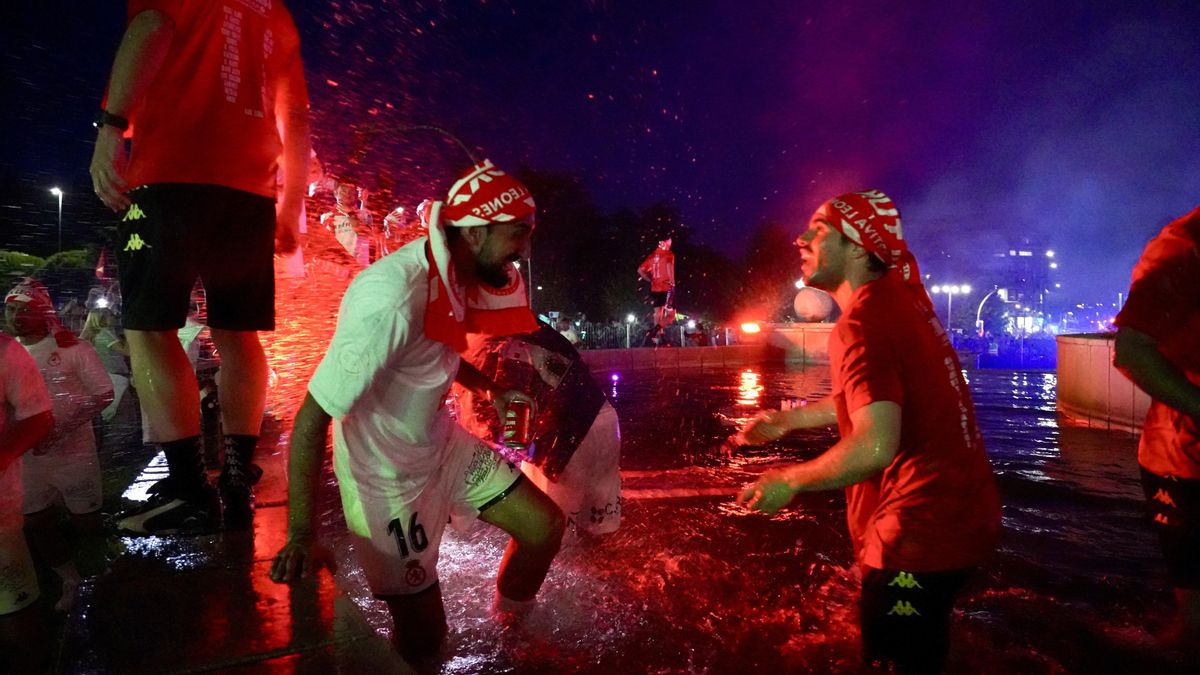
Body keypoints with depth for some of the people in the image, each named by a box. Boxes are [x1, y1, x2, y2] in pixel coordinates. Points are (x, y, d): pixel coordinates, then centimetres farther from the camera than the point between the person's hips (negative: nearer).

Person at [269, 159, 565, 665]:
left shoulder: (452, 274, -6)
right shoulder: (392, 300, -34)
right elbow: (311, 419, -29)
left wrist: (490, 391, 6)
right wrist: (302, 537, -26)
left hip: (444, 447, 8)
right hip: (388, 477, -8)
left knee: (544, 528, 9)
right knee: (424, 637, 1)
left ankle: (507, 632, 37)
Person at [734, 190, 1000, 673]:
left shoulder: (862, 322, -23)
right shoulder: (899, 297, 6)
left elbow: (874, 446, -33)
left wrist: (788, 481, -18)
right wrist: (790, 420, 21)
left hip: (924, 527, -9)